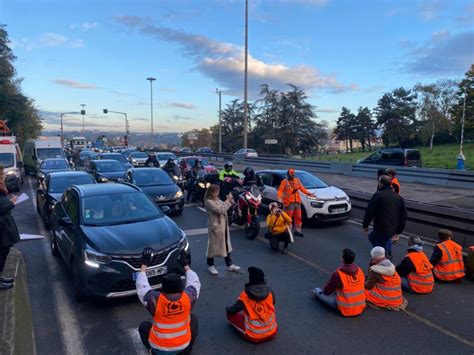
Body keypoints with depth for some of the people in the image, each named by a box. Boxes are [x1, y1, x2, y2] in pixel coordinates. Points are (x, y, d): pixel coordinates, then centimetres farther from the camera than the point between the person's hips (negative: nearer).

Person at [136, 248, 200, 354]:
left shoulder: (154, 299, -24)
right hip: (183, 345, 0)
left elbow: (141, 286, -5)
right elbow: (195, 283, 2)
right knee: (193, 318, 24)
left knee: (143, 326, 25)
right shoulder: (188, 297, -20)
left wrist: (144, 265, 6)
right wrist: (186, 266, 14)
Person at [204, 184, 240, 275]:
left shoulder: (217, 199, 10)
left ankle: (229, 265, 24)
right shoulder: (209, 202, -17)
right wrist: (227, 201, -18)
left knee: (226, 245, 13)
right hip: (215, 226, -8)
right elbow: (220, 210, -25)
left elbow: (225, 208, 13)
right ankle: (210, 265, 20)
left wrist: (230, 200, -2)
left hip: (224, 225, 9)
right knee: (213, 246, 4)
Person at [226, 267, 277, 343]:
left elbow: (231, 311, -6)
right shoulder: (269, 292, -9)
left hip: (253, 337, -4)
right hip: (272, 334, 4)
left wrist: (227, 308, 17)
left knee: (230, 314, 10)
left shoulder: (245, 295, -17)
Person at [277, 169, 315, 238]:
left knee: (298, 217, 6)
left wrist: (309, 194, 6)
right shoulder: (285, 182, -3)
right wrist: (280, 198, -25)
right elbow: (280, 191, -9)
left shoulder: (297, 180, 13)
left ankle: (297, 231, 16)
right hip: (288, 202, -5)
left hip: (297, 202, 5)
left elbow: (302, 188, 15)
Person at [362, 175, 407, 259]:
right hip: (392, 229, 7)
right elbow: (403, 215, 12)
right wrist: (398, 231, 17)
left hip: (381, 229, -7)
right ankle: (388, 254, 30)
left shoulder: (378, 195, -11)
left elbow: (369, 212, -12)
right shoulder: (399, 198, 10)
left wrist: (365, 225, 0)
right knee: (372, 237, 27)